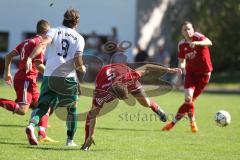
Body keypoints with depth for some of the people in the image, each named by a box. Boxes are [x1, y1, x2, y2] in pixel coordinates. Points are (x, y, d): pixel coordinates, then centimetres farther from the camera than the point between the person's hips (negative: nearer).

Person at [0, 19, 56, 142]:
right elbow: (38, 65, -16)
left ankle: (42, 135, 6)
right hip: (26, 80, -10)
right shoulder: (39, 43, -8)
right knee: (22, 110, -20)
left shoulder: (27, 42, 18)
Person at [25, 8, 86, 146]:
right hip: (68, 78, -1)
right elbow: (77, 62, -7)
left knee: (43, 105, 0)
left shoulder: (54, 31, 7)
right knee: (72, 108, 19)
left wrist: (30, 58, -24)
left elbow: (43, 43, -14)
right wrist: (82, 68, 15)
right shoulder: (79, 38, 5)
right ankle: (70, 140, 22)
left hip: (50, 75, 1)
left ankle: (32, 125, -30)